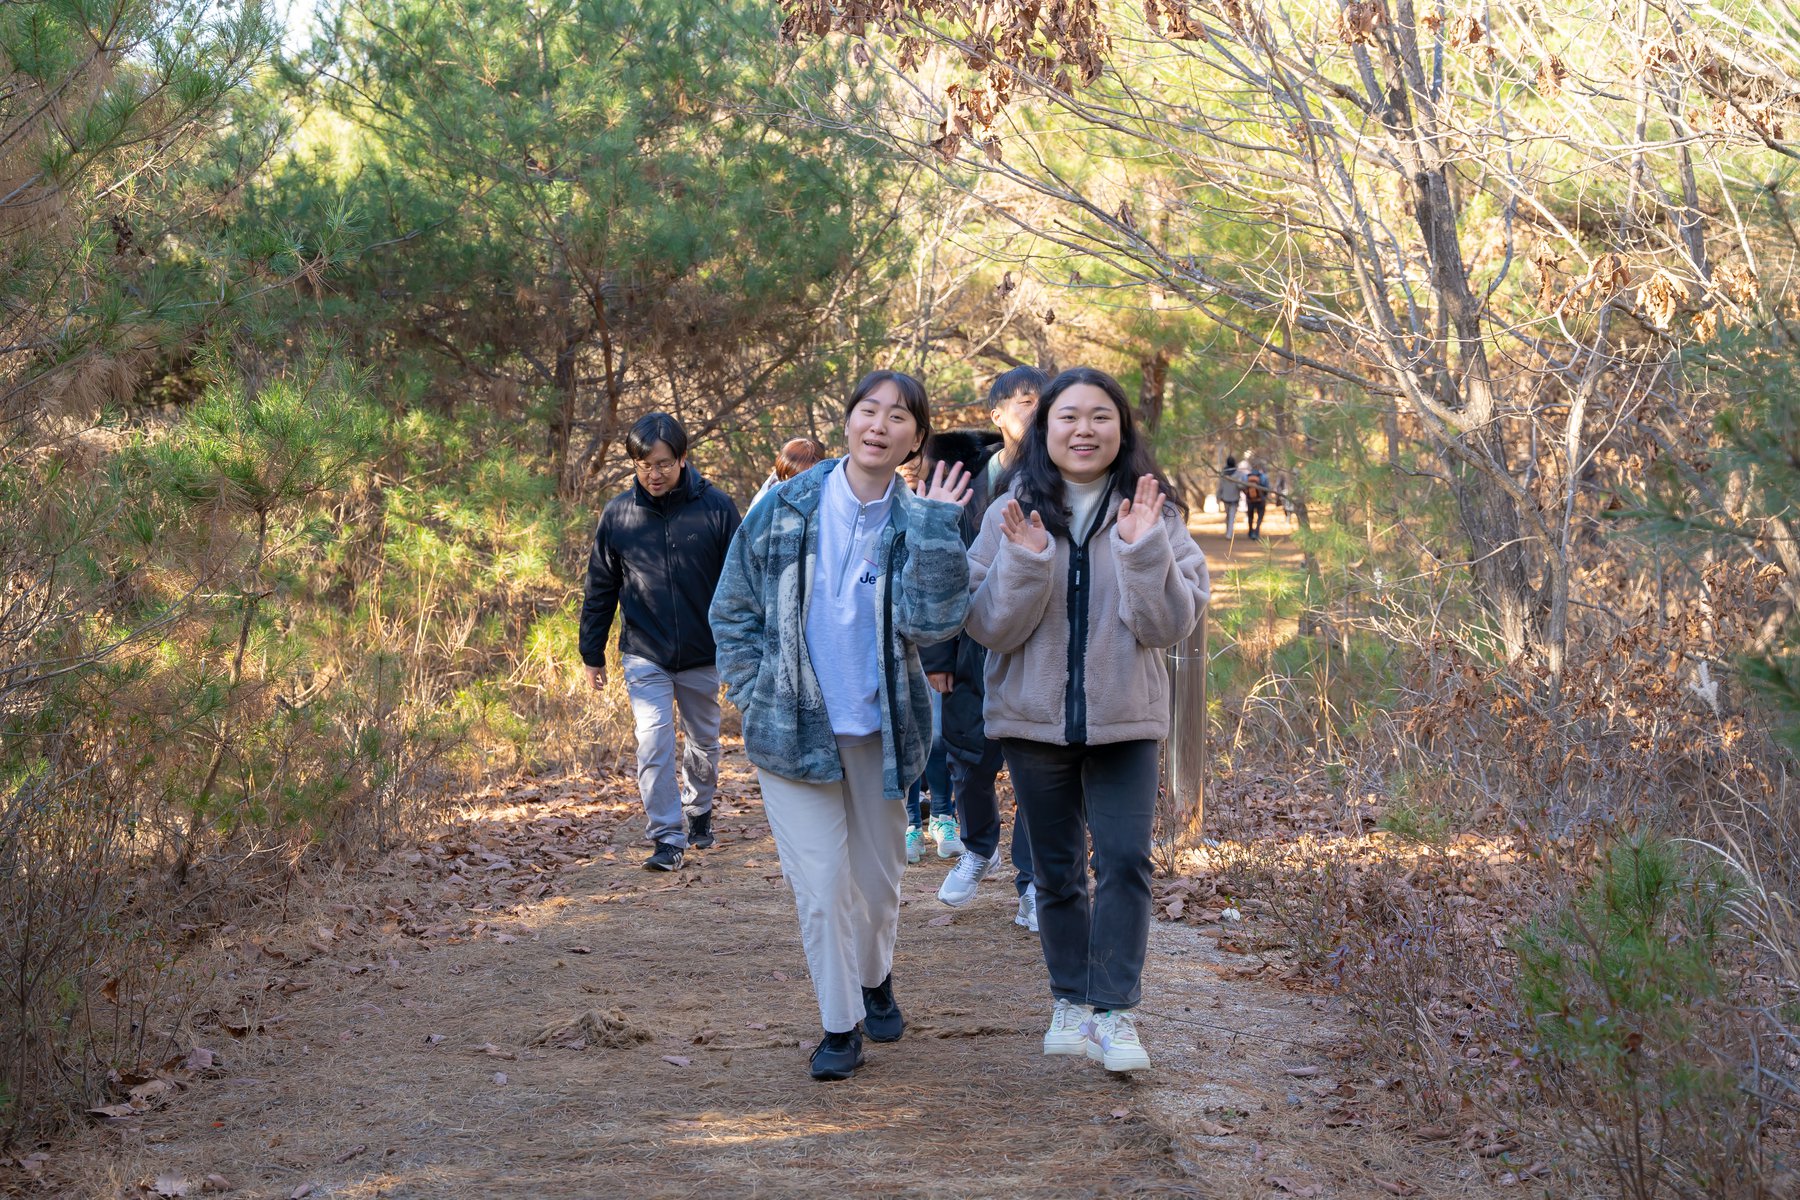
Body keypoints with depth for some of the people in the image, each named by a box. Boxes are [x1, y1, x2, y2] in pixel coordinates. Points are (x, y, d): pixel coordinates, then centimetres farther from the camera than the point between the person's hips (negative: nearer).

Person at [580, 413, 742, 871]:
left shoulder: (715, 507, -7)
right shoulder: (618, 514, -3)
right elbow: (599, 589, 6)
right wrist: (592, 654, 7)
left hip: (702, 655, 0)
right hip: (644, 656, 0)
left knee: (704, 742, 15)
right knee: (653, 744, -12)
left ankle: (698, 810, 40)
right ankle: (667, 838, -6)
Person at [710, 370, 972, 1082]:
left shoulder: (915, 525, -2)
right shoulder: (785, 508, -4)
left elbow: (932, 623, -18)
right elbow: (733, 610, 4)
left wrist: (935, 529, -20)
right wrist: (757, 698, -3)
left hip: (879, 730, 1)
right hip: (792, 728, -1)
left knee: (878, 877, 14)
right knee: (821, 882, -4)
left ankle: (875, 977, 43)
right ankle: (840, 1024, 12)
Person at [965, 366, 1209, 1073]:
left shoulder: (1152, 513, -1)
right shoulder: (1012, 513, -1)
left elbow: (1172, 624, -8)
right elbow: (989, 627, -6)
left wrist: (1143, 550, -23)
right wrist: (1024, 560, -22)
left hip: (1124, 721, -1)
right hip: (1034, 718, 1)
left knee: (1125, 859, -11)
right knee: (1056, 871, 10)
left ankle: (1115, 1009, -3)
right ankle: (1072, 1002, 24)